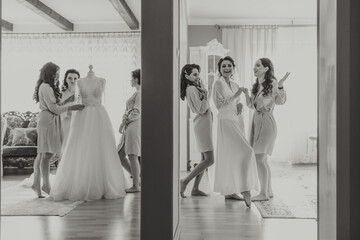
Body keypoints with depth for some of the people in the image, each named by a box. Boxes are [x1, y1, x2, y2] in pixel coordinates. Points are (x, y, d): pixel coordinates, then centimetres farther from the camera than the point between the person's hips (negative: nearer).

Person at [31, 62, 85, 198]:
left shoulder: (48, 87, 20)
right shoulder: (45, 87, -11)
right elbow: (53, 108, -14)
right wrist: (71, 107, -11)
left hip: (51, 120, 10)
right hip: (48, 120, -10)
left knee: (42, 154, 9)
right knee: (47, 154, -6)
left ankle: (36, 183, 13)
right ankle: (46, 185, -1)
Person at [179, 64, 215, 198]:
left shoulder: (195, 87, 15)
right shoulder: (192, 89, -14)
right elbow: (201, 110, -18)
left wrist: (208, 90, 16)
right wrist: (207, 94, -18)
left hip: (205, 124, 10)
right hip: (202, 125, -10)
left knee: (205, 159, 11)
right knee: (209, 160, -12)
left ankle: (195, 189, 13)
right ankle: (185, 181, -7)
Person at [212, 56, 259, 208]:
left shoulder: (235, 85, 16)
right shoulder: (219, 83, -7)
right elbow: (218, 104, -12)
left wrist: (240, 104, 3)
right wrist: (235, 96, -18)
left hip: (236, 122, 8)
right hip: (226, 122, -8)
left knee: (231, 156, 9)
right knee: (245, 152, -17)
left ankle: (229, 191, 16)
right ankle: (245, 189, -14)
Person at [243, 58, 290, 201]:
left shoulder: (272, 84, -8)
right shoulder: (256, 86, 14)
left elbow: (280, 101, -18)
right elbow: (251, 105, 20)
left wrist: (280, 86, -29)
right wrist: (246, 93, 7)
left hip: (266, 122, -8)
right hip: (256, 122, 8)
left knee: (259, 158, -9)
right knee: (263, 159, 12)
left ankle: (264, 193, -2)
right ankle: (268, 191, 21)